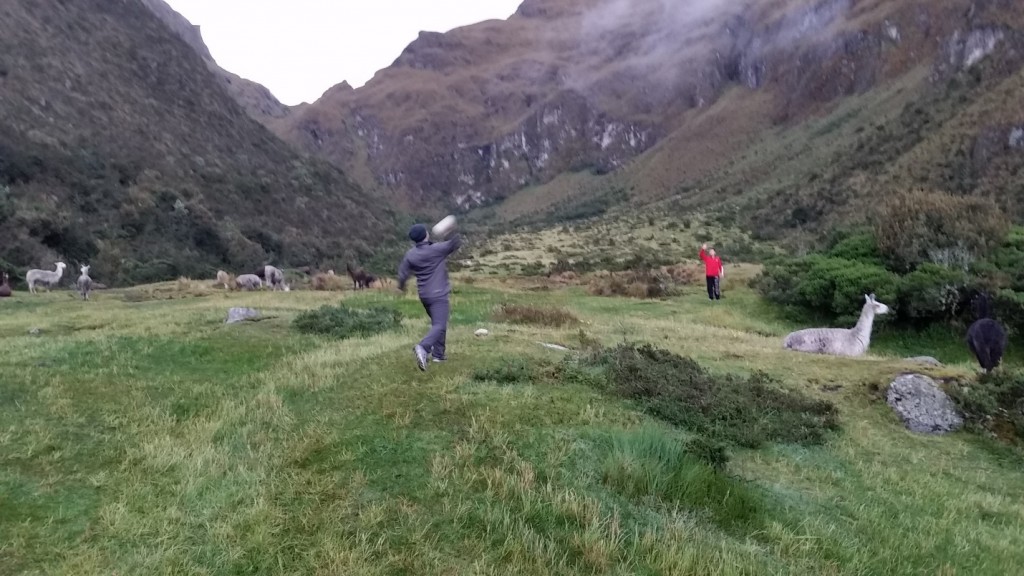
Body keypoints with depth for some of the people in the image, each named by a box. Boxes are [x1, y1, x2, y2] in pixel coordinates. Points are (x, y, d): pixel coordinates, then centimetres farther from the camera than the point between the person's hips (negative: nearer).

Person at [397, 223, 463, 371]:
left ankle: (438, 354, 24)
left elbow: (403, 273, 10)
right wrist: (456, 234, 17)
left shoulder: (410, 255, 1)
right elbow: (455, 243, -4)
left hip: (424, 295, 7)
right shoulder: (437, 249, -14)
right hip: (438, 295, -7)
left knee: (438, 323, 22)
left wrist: (401, 287, 28)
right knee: (439, 326, -13)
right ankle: (423, 347, -36)